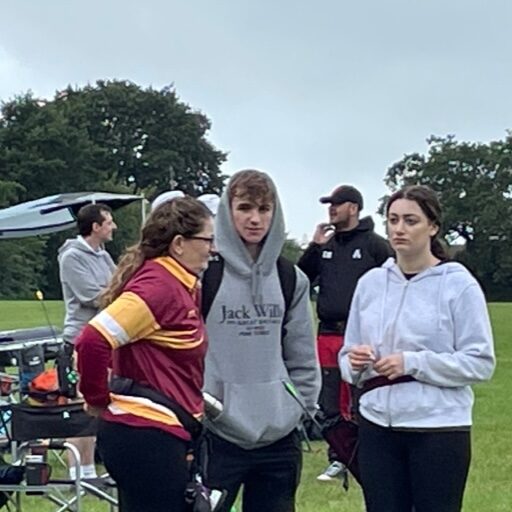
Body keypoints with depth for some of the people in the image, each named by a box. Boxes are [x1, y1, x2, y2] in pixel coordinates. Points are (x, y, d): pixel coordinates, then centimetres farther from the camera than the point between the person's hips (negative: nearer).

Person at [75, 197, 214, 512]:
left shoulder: (181, 285, 11)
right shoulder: (158, 285, -17)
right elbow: (93, 340, -25)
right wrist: (98, 401, -12)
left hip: (153, 432, 10)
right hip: (148, 436, -10)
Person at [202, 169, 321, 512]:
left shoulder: (291, 279, 9)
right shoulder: (205, 272, -6)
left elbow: (303, 357, 14)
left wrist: (300, 406, 7)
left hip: (279, 437, 5)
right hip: (217, 436, -4)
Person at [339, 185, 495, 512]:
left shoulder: (458, 283, -6)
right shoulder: (370, 282, 7)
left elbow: (481, 362, -9)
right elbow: (348, 353, 12)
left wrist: (412, 363, -18)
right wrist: (354, 361, -12)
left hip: (439, 429, -4)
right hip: (378, 426, 4)